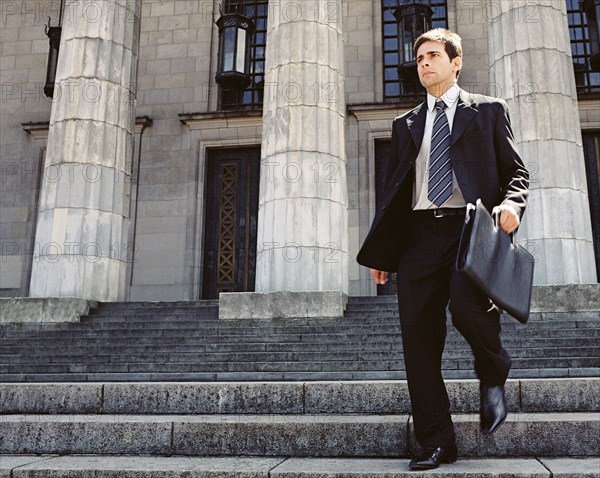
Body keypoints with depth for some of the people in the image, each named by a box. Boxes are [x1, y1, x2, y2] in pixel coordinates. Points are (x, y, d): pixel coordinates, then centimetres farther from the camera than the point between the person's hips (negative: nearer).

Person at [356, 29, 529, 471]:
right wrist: (381, 253, 11)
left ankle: (493, 377, 4)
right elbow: (393, 190, 19)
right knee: (418, 336, -3)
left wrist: (511, 203, -14)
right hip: (419, 232, 4)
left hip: (470, 226, -4)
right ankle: (436, 442, 9)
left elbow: (516, 171, 10)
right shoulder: (406, 124, 23)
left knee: (465, 303, -30)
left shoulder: (488, 110, 15)